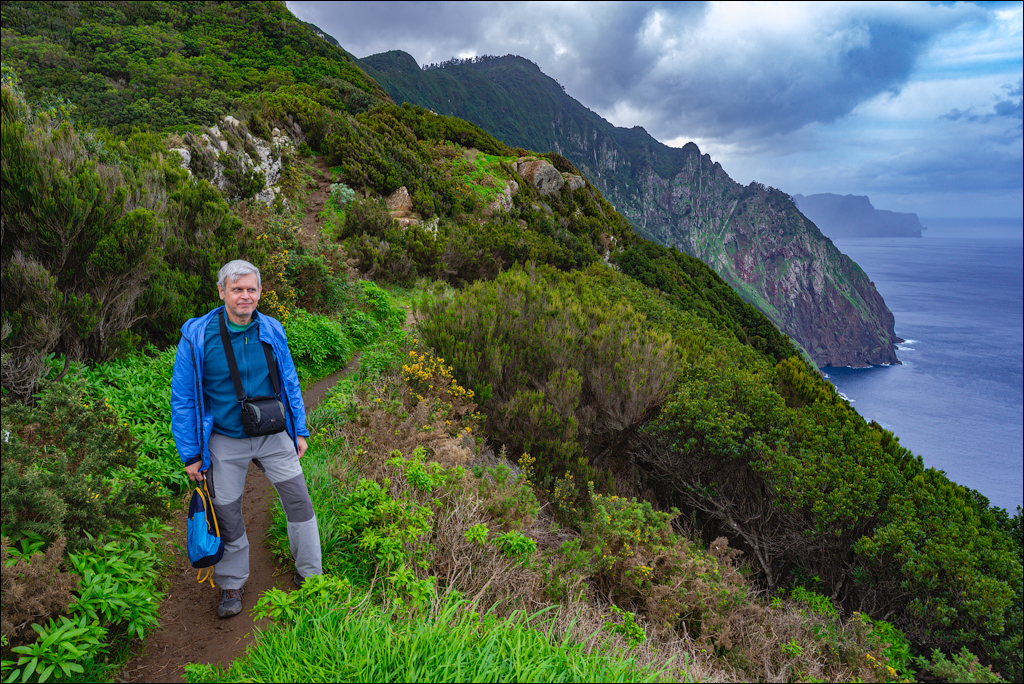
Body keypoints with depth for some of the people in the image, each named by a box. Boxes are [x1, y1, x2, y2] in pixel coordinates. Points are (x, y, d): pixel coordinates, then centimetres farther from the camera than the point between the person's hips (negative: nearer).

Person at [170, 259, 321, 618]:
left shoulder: (272, 331, -3)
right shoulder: (197, 336, -12)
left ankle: (310, 574, 22)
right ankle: (232, 584, 33)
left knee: (299, 500, 3)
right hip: (225, 443, -2)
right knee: (227, 514, 10)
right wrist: (190, 454, -6)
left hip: (272, 436, 2)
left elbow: (290, 383, 8)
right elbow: (183, 399, -6)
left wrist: (299, 430, 8)